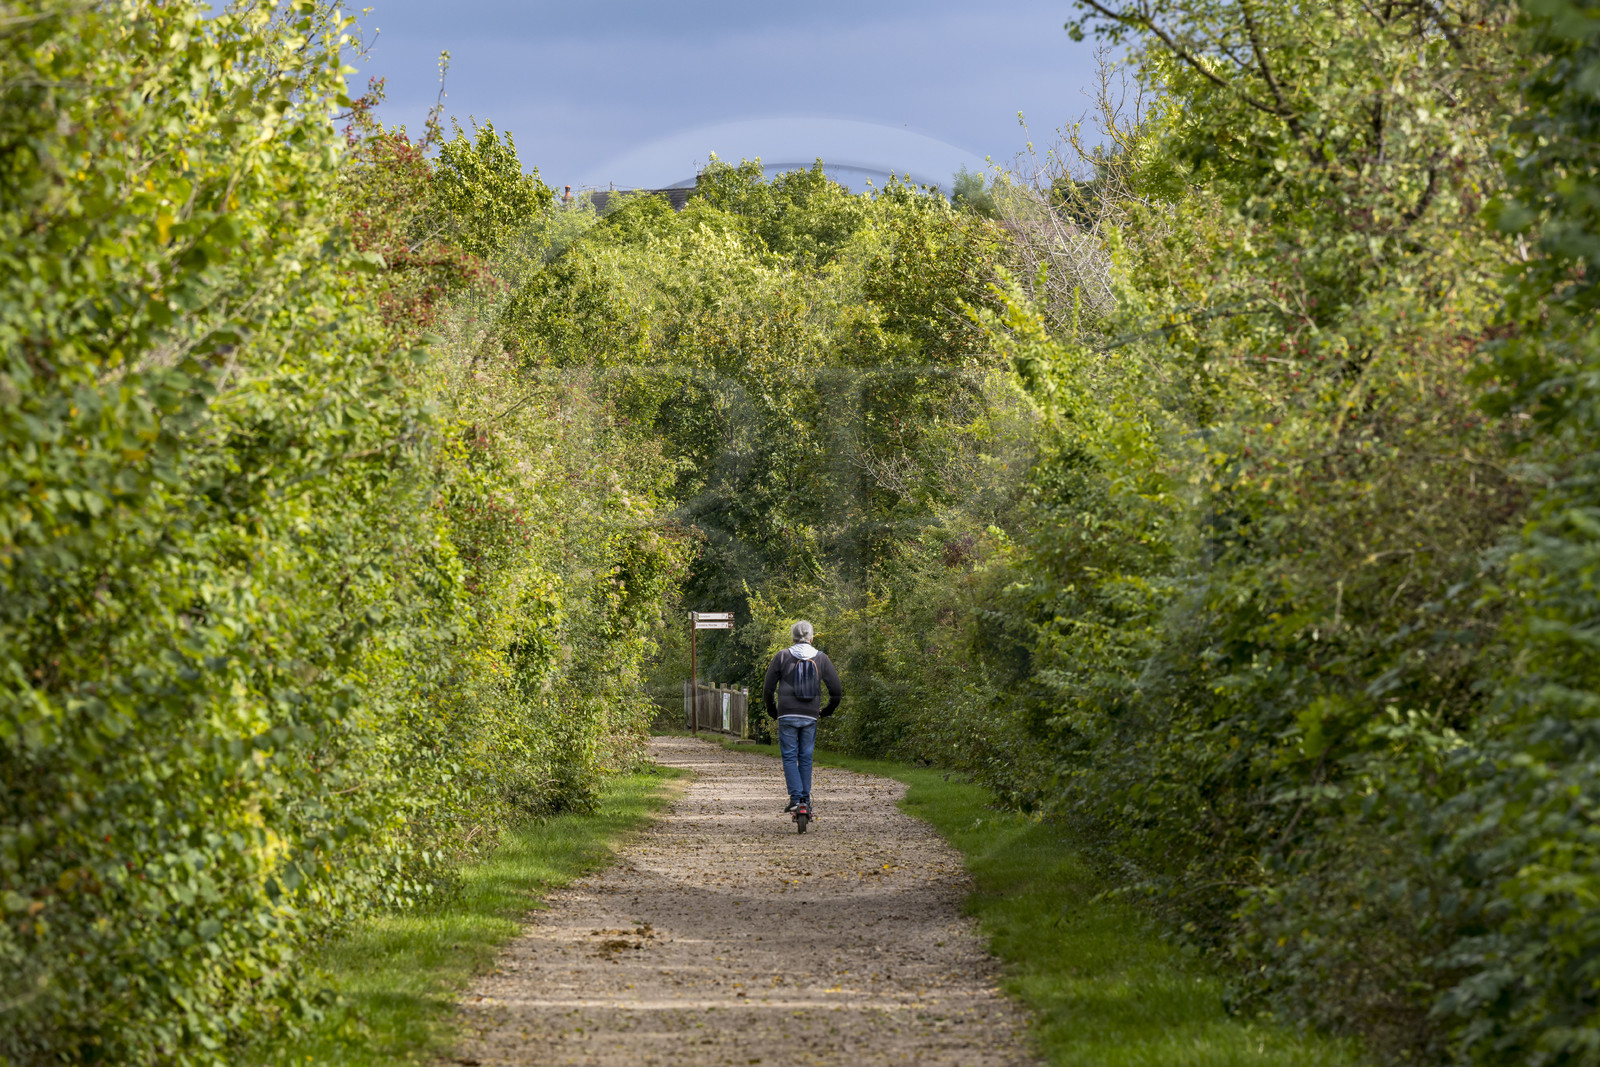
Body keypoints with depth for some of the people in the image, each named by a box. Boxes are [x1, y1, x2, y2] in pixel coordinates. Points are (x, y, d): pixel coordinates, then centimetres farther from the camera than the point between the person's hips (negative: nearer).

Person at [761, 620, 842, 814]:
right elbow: (835, 689, 5)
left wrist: (772, 710, 18)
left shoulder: (782, 657, 0)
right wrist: (828, 710, 22)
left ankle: (795, 797, -11)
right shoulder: (821, 658, 4)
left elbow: (768, 688, 2)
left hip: (788, 716, -2)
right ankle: (806, 799, 9)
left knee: (789, 757, 2)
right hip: (811, 716, 2)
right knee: (806, 758, 11)